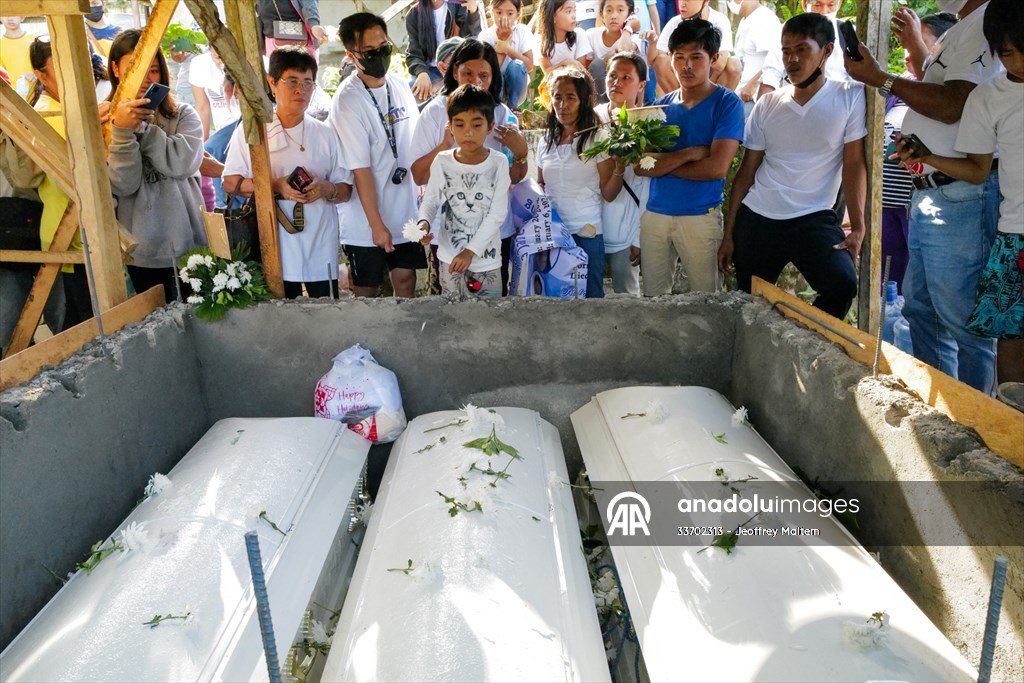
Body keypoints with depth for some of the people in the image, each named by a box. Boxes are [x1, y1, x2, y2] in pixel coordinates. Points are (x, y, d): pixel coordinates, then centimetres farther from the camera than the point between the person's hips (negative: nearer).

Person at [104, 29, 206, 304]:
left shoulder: (183, 116, 4)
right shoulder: (105, 122, 2)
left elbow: (185, 163, -16)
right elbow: (124, 186, -11)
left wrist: (141, 127, -16)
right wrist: (123, 131, -21)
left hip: (192, 247, 1)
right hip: (143, 255, -1)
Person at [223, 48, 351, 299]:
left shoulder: (325, 134, 11)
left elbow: (345, 190, 10)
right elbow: (231, 182, 1)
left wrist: (326, 189, -13)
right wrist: (274, 186, -15)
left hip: (321, 249, 2)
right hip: (275, 249, -1)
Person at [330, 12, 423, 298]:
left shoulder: (401, 85, 2)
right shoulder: (347, 101, -17)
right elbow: (360, 170, -18)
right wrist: (377, 225, -17)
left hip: (405, 210, 5)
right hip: (366, 220, -5)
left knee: (406, 277, 12)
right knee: (367, 290, 9)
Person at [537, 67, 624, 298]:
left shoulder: (599, 138, -5)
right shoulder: (547, 141, 8)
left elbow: (608, 194, -8)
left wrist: (619, 169, -25)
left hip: (586, 234, -4)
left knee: (589, 294, 3)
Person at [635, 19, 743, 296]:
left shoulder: (727, 102, -4)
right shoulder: (661, 105, 8)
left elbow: (717, 167, -15)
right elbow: (640, 166, -2)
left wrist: (662, 163, -5)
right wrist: (690, 153, -15)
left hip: (701, 216, -4)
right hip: (654, 213, 4)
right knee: (652, 298, 12)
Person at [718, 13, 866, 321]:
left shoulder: (849, 97, -1)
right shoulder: (767, 105, 7)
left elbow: (854, 164, -4)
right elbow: (746, 172, 9)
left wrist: (858, 226, -14)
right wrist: (729, 233, 6)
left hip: (814, 220, -3)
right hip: (756, 220, 3)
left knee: (842, 283, -25)